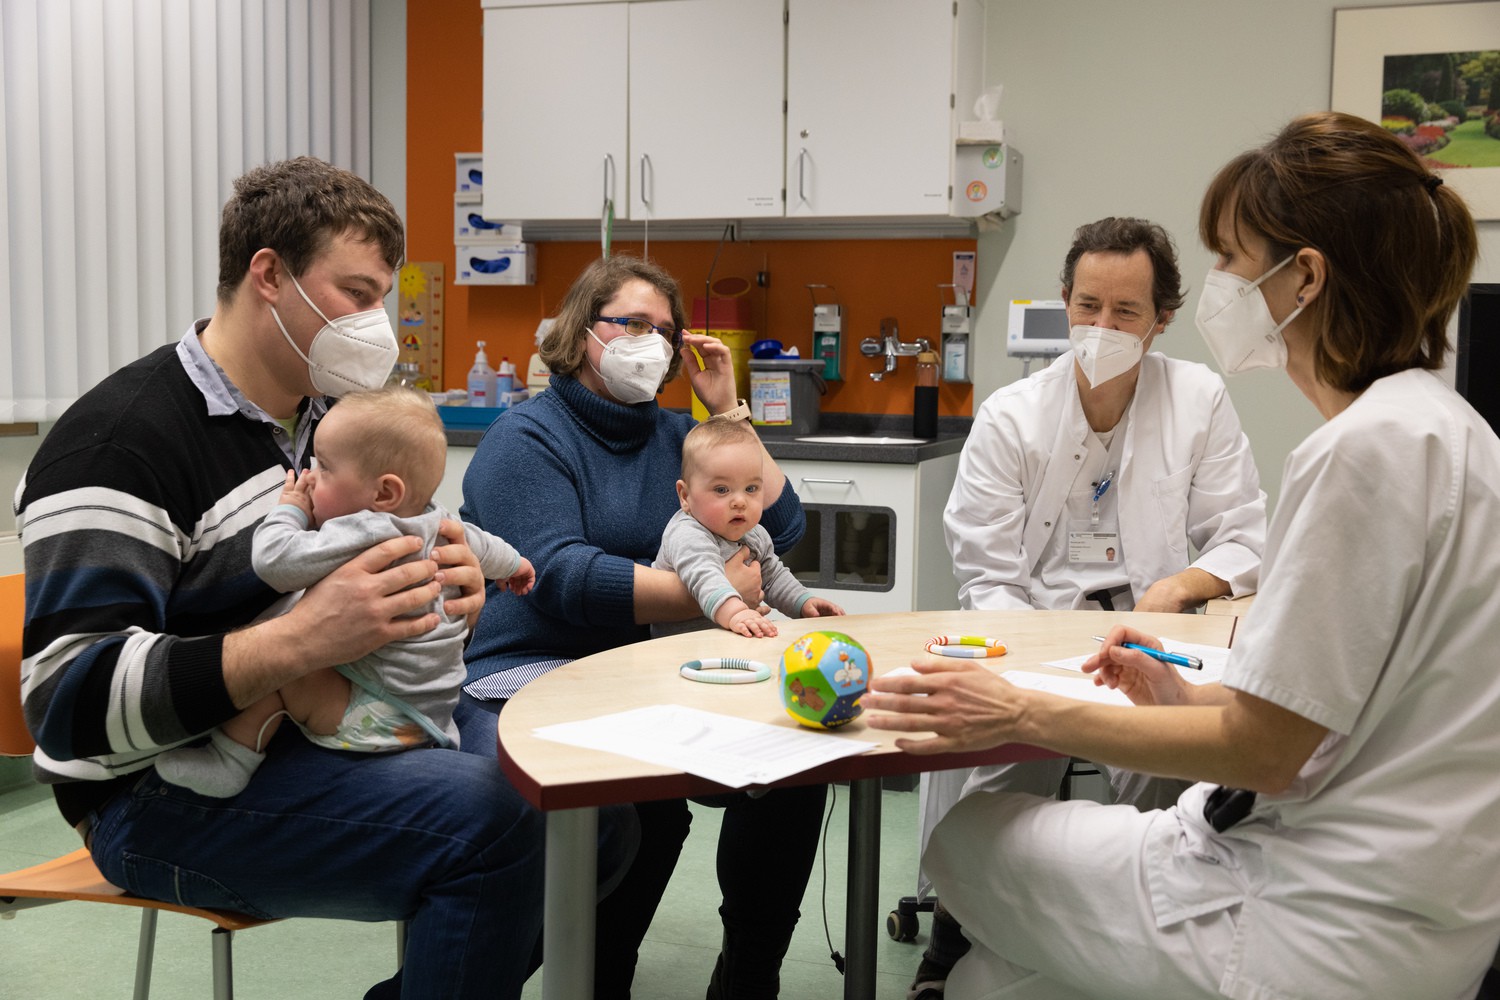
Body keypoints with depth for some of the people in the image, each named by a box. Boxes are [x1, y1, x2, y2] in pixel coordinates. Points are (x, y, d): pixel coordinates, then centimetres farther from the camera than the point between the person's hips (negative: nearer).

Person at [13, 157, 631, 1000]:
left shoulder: (331, 414, 10)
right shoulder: (124, 439, -16)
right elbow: (71, 700, -23)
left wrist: (442, 588, -4)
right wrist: (302, 639, -34)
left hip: (334, 728, 8)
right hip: (175, 787, -8)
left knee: (598, 799, -3)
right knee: (491, 815, -29)